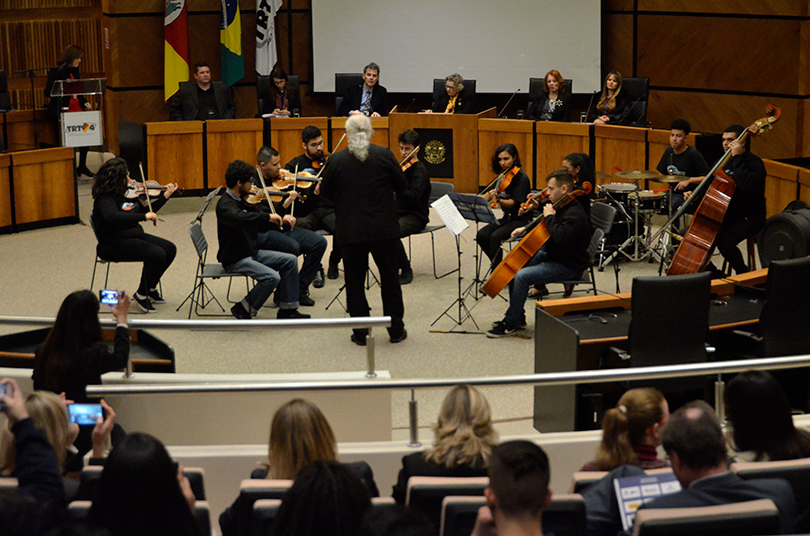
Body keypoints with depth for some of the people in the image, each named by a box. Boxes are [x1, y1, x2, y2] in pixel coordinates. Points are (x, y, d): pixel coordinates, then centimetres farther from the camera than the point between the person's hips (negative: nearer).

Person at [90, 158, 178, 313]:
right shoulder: (105, 198, -19)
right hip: (114, 245, -9)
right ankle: (141, 295, -7)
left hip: (135, 236, 9)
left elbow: (144, 211, 21)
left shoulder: (127, 193, 9)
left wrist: (165, 196, 17)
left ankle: (150, 288, 15)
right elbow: (112, 217, -40)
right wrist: (144, 216, -39)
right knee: (157, 254, -24)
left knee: (170, 249, 0)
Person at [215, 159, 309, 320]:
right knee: (271, 277, -25)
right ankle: (243, 309, -6)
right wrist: (267, 216, -41)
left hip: (252, 253, 9)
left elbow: (261, 225, 17)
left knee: (290, 260, 3)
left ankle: (287, 308, 8)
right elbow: (238, 219, -43)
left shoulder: (242, 201, 9)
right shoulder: (225, 205, -19)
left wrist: (281, 218, 2)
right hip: (235, 259, -9)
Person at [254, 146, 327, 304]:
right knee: (292, 246, -32)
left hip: (284, 229, 7)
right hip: (263, 232, -7)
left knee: (319, 242, -9)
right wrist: (280, 218, -31)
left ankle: (300, 289, -1)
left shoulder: (279, 180, 10)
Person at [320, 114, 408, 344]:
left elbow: (326, 191, 2)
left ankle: (361, 332, 12)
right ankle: (396, 329, 20)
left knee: (355, 281, 10)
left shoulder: (337, 160, -9)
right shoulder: (384, 155, -9)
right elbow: (402, 185, 1)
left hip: (350, 231, -1)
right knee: (389, 277, 14)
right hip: (383, 229, 1)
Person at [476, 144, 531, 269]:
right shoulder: (503, 176, 9)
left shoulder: (521, 177, -14)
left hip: (521, 220, -7)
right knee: (482, 235, -15)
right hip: (507, 218, 7)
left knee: (495, 236, -29)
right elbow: (487, 196, 12)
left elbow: (512, 202, -22)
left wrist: (498, 200, -39)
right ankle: (497, 264, 2)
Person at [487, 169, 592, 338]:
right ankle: (518, 318, 14)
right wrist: (526, 229, 11)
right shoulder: (559, 207, 7)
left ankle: (510, 325, -10)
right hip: (550, 255, 11)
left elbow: (560, 238, -39)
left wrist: (549, 217, -26)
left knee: (522, 276, -23)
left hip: (568, 266, -11)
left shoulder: (575, 215, -23)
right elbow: (542, 223, 28)